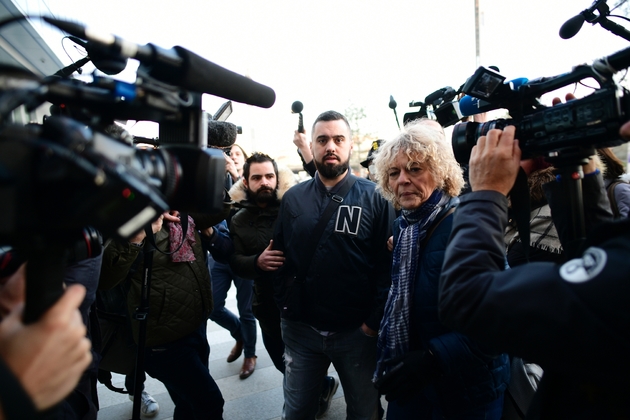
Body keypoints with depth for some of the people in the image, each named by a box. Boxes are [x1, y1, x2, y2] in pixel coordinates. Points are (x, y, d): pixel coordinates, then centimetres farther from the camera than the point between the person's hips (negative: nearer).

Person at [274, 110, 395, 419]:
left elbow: (388, 263, -9)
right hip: (300, 328, 2)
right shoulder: (293, 198, 3)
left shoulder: (374, 197, -7)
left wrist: (375, 320, -12)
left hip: (357, 330, -2)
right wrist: (285, 304, -1)